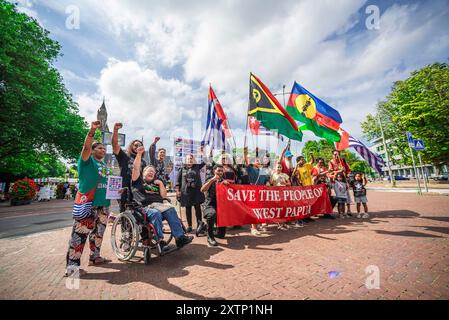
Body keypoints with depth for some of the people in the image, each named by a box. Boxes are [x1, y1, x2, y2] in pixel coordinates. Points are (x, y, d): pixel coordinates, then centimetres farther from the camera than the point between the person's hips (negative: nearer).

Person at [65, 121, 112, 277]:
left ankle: (95, 257, 30)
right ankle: (72, 265, 3)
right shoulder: (87, 161, -1)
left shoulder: (105, 166, 19)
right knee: (80, 234, -6)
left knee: (98, 232, 17)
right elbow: (86, 147, -20)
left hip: (103, 204, 8)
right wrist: (92, 130, -33)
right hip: (88, 204, -7)